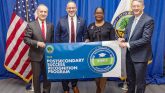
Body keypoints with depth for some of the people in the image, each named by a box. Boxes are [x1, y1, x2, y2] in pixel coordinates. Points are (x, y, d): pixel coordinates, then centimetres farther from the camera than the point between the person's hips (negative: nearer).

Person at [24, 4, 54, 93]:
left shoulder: (51, 26, 5)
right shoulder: (31, 25, -6)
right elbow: (26, 39, -10)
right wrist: (37, 43, -23)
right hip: (36, 55, -3)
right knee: (36, 76, 8)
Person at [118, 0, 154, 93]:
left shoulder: (148, 20, -16)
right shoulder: (131, 19, 8)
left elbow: (145, 39, -22)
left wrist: (128, 44, -23)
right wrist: (124, 39, -8)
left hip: (140, 55, -7)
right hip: (130, 54, 7)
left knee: (140, 80, 9)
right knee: (130, 78, 22)